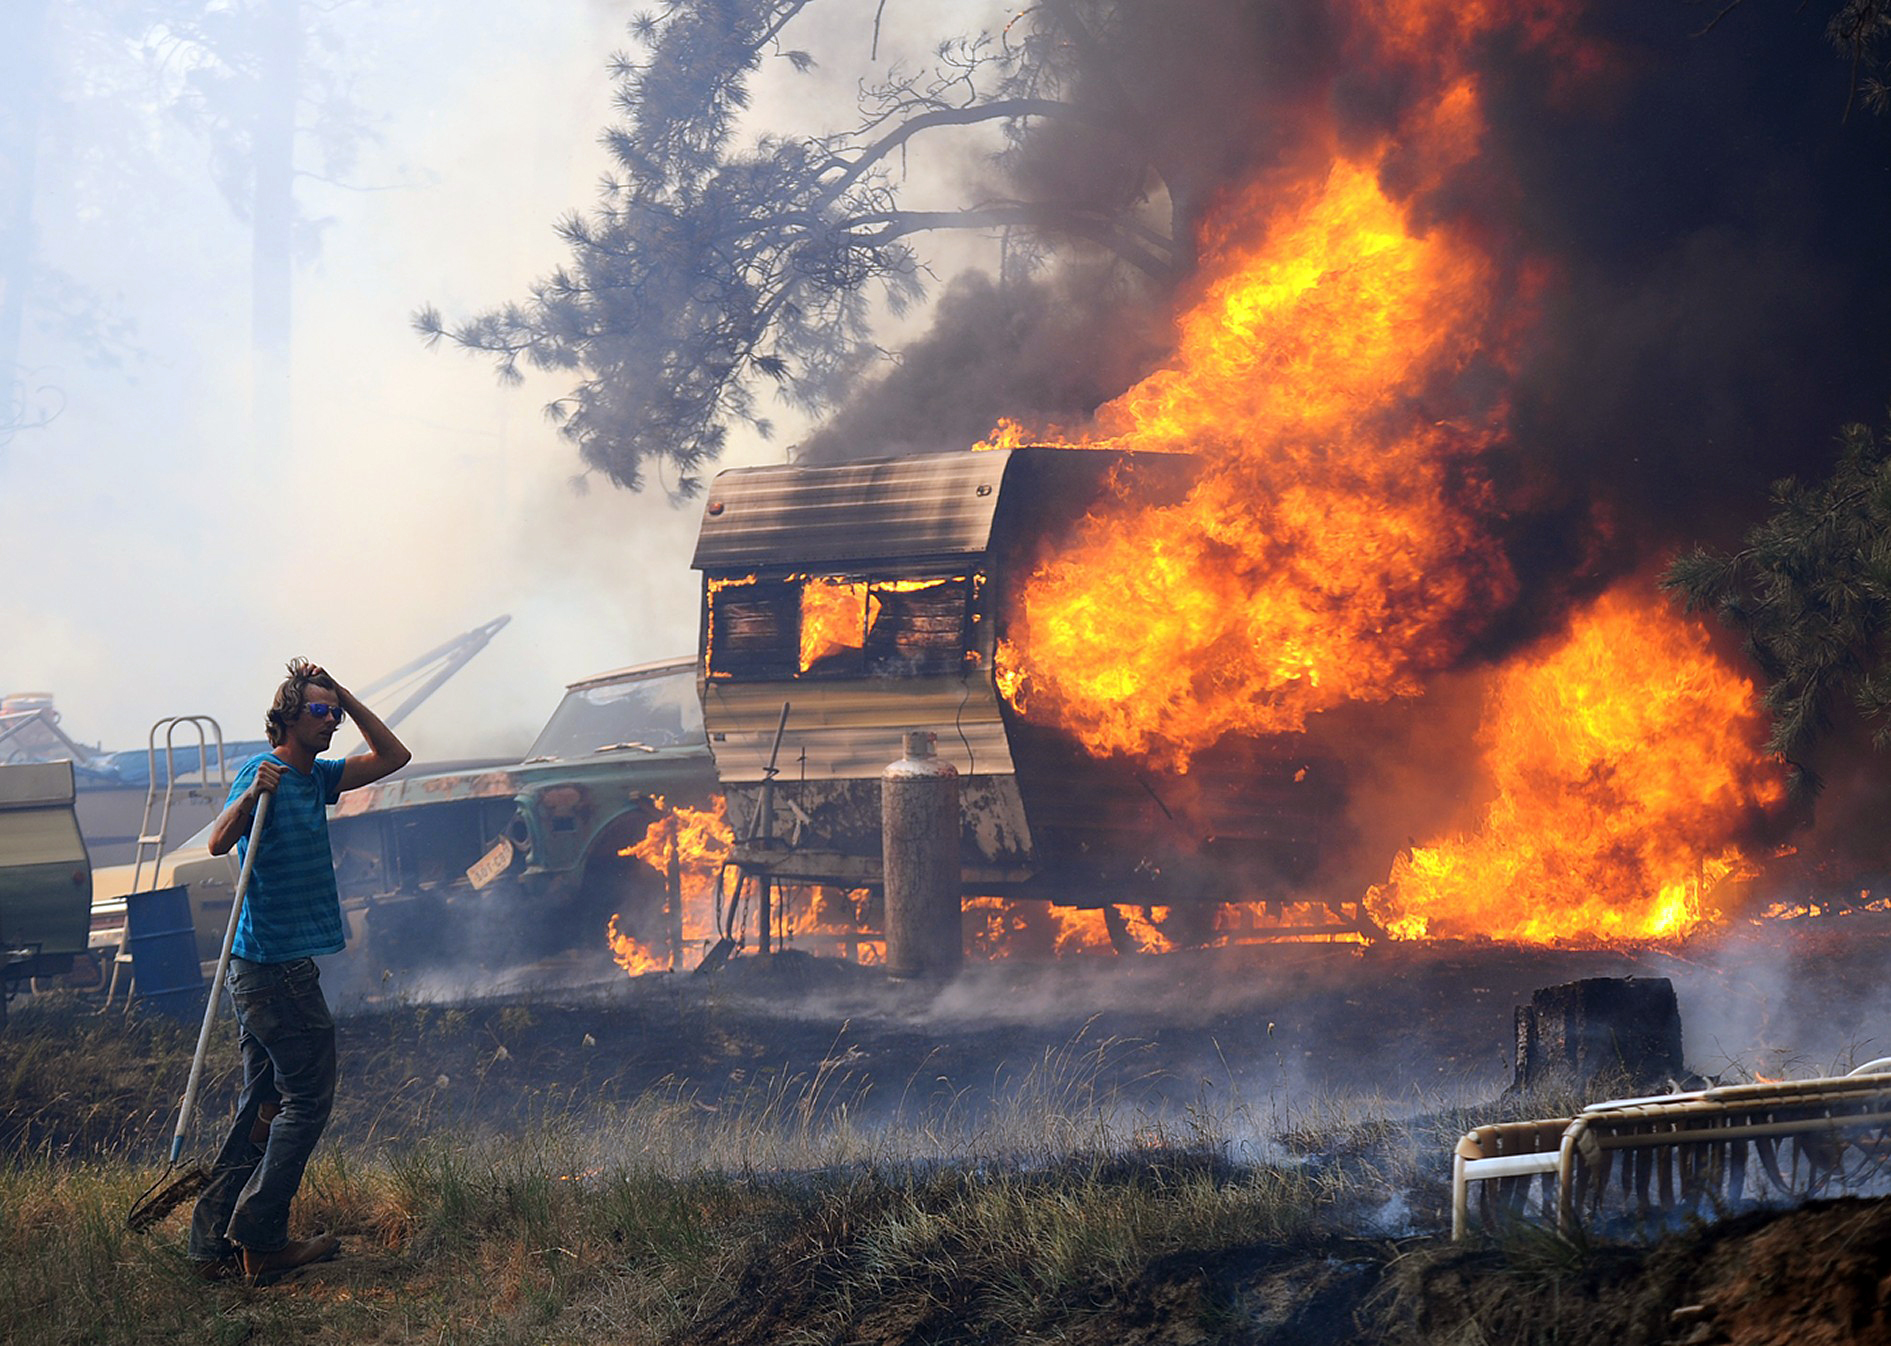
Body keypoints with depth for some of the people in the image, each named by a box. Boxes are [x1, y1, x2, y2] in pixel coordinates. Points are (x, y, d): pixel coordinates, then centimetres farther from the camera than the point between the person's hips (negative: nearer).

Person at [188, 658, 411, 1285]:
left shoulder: (316, 778, 13)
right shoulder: (262, 772, -13)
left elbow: (392, 756, 19)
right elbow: (219, 842, -28)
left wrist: (342, 693, 9)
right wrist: (251, 796, -46)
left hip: (265, 971, 9)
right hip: (275, 968, -9)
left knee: (264, 1106, 10)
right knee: (307, 1099, -6)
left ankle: (215, 1244, 11)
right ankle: (259, 1239, -5)